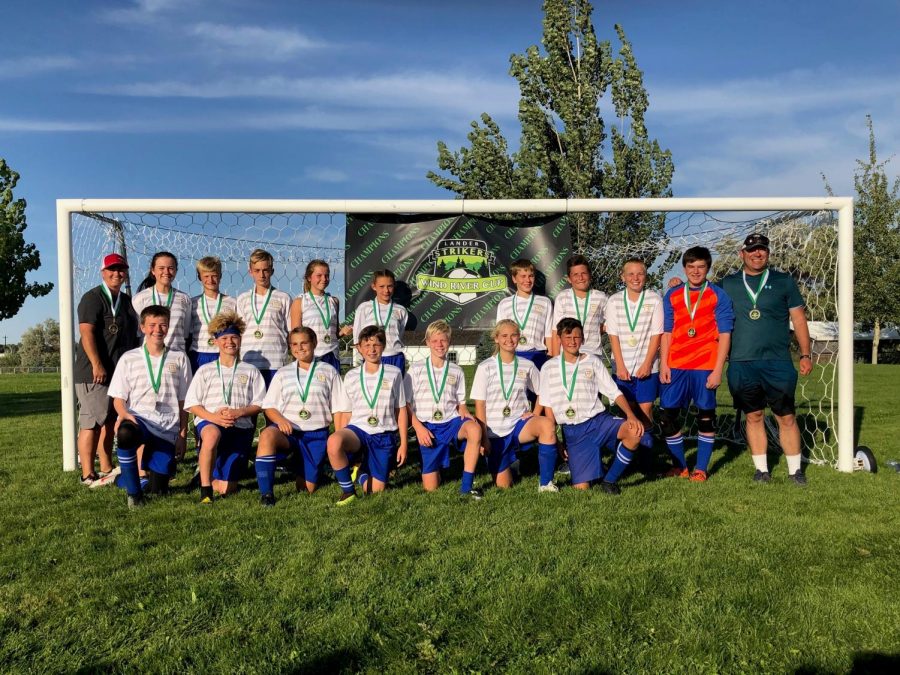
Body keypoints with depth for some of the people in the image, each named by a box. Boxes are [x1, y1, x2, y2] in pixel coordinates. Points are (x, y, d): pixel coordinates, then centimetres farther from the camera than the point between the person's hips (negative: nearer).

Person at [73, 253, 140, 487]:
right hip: (95, 373, -8)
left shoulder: (126, 300, 17)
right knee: (92, 422, -6)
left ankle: (106, 469, 22)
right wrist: (97, 364, -24)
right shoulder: (93, 298, -6)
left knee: (110, 421, 13)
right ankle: (88, 474, -2)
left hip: (120, 372, 8)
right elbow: (86, 332, -16)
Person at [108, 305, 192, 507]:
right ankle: (133, 491, -18)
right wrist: (124, 413, -18)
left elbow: (183, 401, 9)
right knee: (125, 433, -40)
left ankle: (154, 468, 37)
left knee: (159, 490, -1)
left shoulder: (179, 358, 8)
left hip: (168, 427, 1)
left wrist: (182, 435, 6)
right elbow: (118, 398, 4)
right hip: (138, 418, -1)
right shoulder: (129, 358, 6)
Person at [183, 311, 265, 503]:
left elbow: (259, 404, 8)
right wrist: (212, 416, -13)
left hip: (240, 427, 1)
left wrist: (239, 412, -12)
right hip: (209, 422, -1)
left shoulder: (250, 371, 14)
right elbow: (192, 404, 6)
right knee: (212, 434, -42)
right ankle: (205, 489, -29)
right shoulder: (205, 370, 14)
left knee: (226, 488, -7)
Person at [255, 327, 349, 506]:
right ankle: (266, 493, -30)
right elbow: (269, 407, 9)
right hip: (288, 430, 0)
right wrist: (280, 419, -14)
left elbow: (339, 410, 5)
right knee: (267, 435, -36)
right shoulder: (282, 373, 12)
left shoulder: (329, 371, 8)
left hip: (317, 434, 0)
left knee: (306, 489, 0)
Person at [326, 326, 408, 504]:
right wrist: (343, 441, 3)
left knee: (375, 491, -1)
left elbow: (401, 410, 8)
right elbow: (346, 413, 11)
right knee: (333, 441, -36)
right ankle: (348, 491, -16)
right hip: (358, 430, 0)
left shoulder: (394, 373, 5)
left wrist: (403, 443, 6)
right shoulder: (351, 376, 7)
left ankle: (362, 470, 34)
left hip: (384, 436, 0)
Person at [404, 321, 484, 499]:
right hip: (427, 427, -1)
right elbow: (406, 404, 2)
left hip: (451, 422, 1)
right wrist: (418, 427, -10)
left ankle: (466, 486, -26)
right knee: (430, 487, -6)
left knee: (475, 429, -36)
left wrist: (465, 413, -8)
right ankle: (435, 467, 32)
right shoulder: (416, 369, 3)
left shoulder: (456, 371, 11)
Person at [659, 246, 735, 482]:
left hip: (705, 366, -3)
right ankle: (680, 466, 15)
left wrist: (718, 370, -8)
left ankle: (701, 469, 15)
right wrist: (663, 364, 3)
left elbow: (724, 334, -2)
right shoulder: (672, 295, 11)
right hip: (675, 366, 3)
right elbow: (666, 332, 12)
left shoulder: (718, 295, 2)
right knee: (667, 414, 0)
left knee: (706, 416, 4)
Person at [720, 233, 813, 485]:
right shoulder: (728, 284, 10)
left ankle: (795, 469, 14)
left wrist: (805, 354, 2)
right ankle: (761, 469, 17)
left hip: (778, 362, -1)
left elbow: (799, 319, 9)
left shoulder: (784, 281, 8)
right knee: (753, 417, 7)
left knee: (787, 417, 2)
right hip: (741, 363, 1)